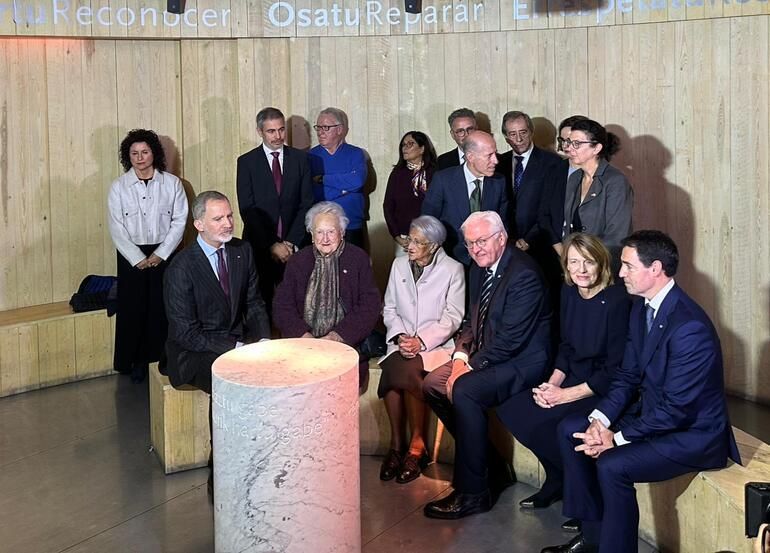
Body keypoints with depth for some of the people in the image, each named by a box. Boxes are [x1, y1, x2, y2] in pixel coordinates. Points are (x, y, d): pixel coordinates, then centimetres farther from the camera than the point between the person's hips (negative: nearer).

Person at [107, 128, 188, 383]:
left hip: (164, 254, 0)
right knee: (133, 309, 3)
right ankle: (136, 362, 16)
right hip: (132, 255, 0)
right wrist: (138, 258, -10)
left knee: (162, 308, 1)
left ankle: (161, 359, 14)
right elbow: (116, 228, -3)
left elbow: (179, 221, -2)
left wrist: (160, 254, -9)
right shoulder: (119, 187, 0)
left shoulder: (171, 183, 0)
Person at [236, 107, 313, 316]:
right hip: (259, 246, -1)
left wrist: (291, 242, -6)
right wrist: (271, 245, -9)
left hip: (293, 246, 1)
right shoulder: (247, 162, 2)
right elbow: (247, 210, -3)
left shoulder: (300, 159, 7)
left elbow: (307, 203, 3)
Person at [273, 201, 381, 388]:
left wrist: (336, 336, -12)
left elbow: (370, 307, 0)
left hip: (346, 343, -1)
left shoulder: (359, 258, 8)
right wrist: (305, 336, -11)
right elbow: (282, 307, 7)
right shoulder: (297, 261, 13)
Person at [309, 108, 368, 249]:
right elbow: (313, 193, -8)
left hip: (352, 228, 0)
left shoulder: (356, 154, 5)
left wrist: (323, 179, -10)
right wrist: (345, 186, -9)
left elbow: (358, 180, -16)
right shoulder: (311, 156, 3)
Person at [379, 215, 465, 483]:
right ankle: (397, 445, -15)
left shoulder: (452, 269, -2)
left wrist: (421, 341, -16)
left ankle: (417, 447, -16)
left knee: (407, 371, -32)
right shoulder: (399, 265, 10)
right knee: (391, 370, -29)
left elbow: (453, 317, -5)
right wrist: (400, 336, -7)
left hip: (435, 343, -3)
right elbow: (389, 308, 12)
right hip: (401, 341, 3)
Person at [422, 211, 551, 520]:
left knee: (464, 391, -29)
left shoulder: (523, 274, -21)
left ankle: (473, 493, -16)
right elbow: (473, 320, 16)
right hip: (483, 355, 10)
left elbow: (511, 340, -24)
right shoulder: (480, 269, 8)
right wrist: (461, 355, -2)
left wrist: (471, 365, -18)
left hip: (523, 361, -10)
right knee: (432, 386, -1)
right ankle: (494, 469, 8)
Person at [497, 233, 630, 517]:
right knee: (510, 409, -8)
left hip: (606, 390, -8)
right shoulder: (569, 292, 3)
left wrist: (566, 395, -19)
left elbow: (615, 369, -20)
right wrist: (552, 383, -4)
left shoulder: (617, 301, -20)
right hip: (574, 378, 8)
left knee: (540, 423, -24)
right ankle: (558, 482, 9)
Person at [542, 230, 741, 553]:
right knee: (570, 430, 4)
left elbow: (675, 409, -26)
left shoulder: (689, 327, -28)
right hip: (651, 411, 10)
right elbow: (628, 376, 5)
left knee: (612, 465, -29)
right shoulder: (641, 307, 1)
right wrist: (600, 420, -11)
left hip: (692, 432, -9)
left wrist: (617, 439, -19)